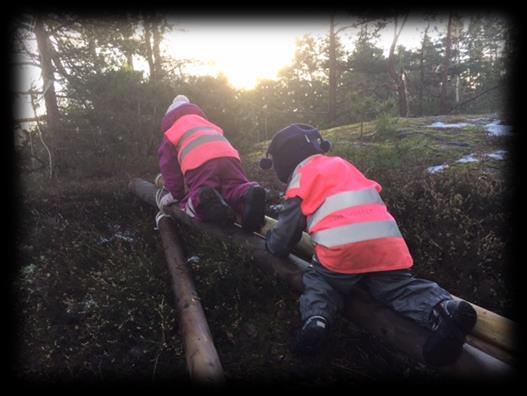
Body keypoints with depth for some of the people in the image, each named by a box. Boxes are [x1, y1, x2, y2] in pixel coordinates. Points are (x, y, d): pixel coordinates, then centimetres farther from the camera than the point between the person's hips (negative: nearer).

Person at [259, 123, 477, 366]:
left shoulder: (301, 178, 11)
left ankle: (316, 319, -12)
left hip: (340, 251, -5)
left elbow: (286, 231, 14)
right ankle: (444, 309, -15)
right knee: (399, 285, 14)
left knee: (317, 280, 17)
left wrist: (272, 243, 35)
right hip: (387, 247, 5)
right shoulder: (342, 165, 30)